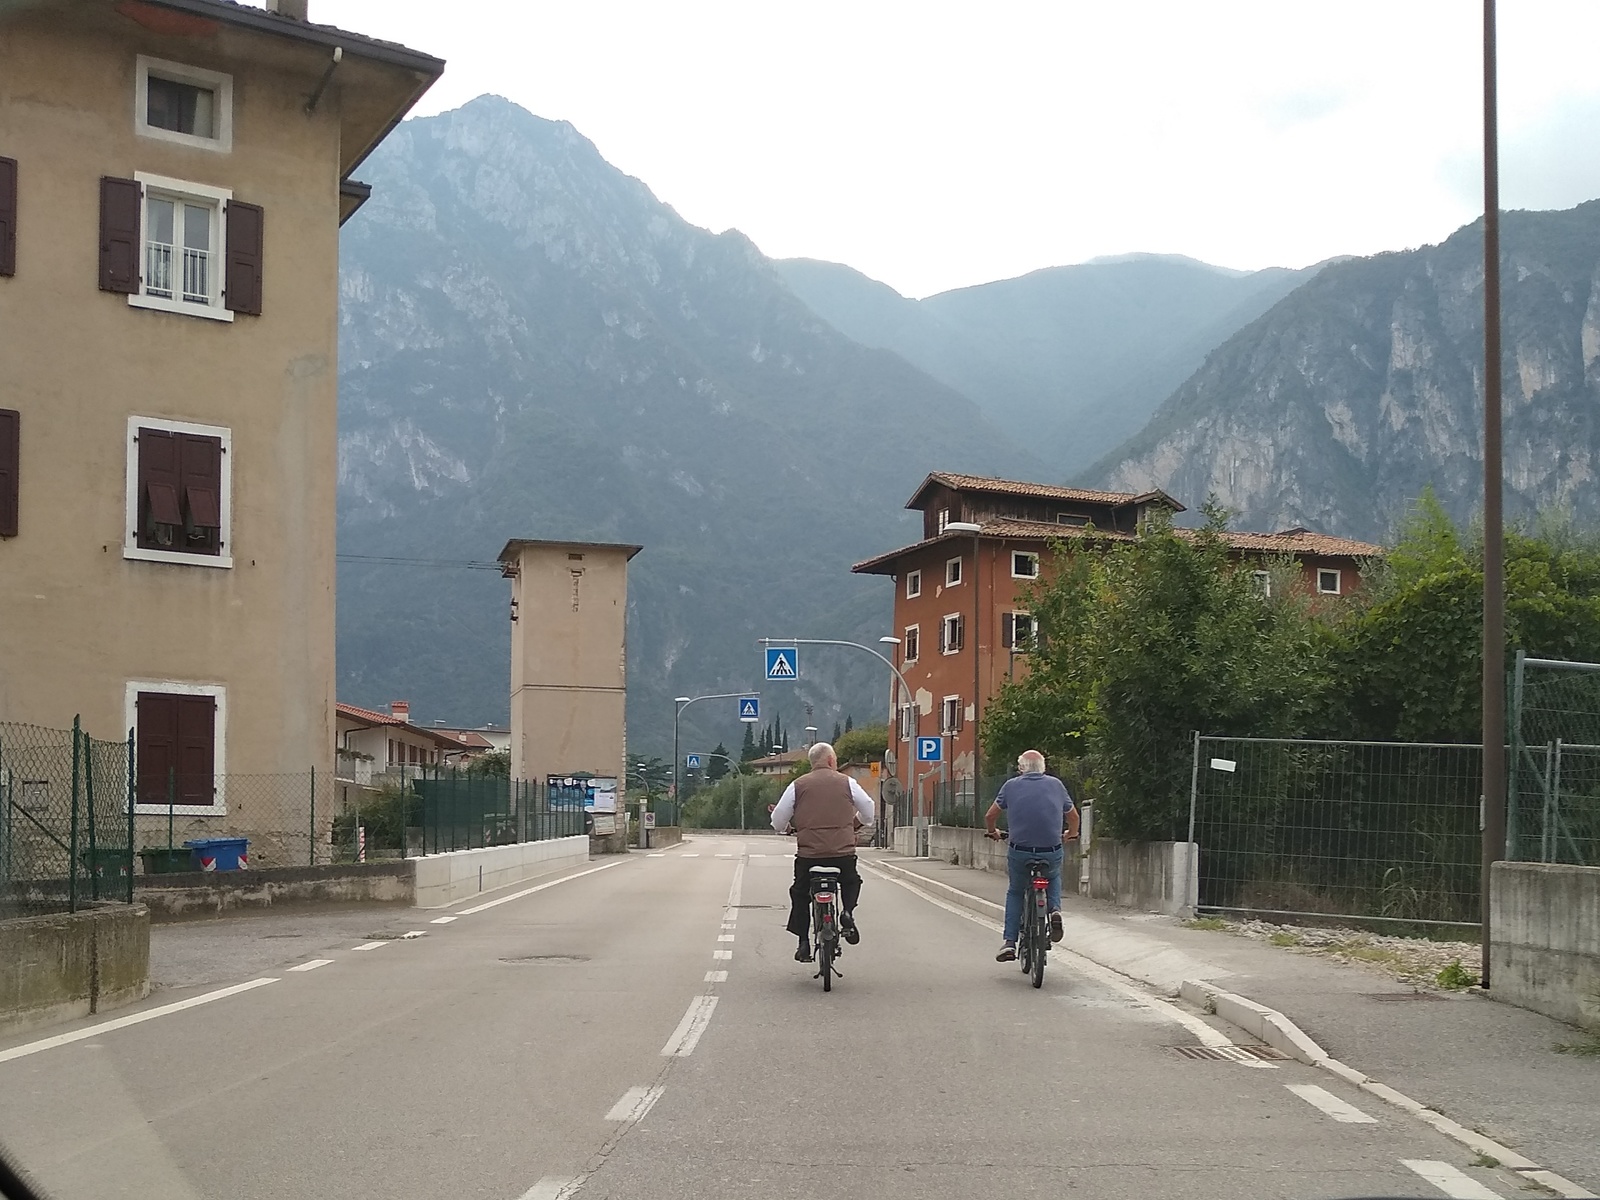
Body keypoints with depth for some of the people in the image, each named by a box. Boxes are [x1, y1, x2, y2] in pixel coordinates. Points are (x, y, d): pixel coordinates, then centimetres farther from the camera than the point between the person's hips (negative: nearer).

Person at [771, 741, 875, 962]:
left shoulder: (798, 785, 5)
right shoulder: (847, 782, 6)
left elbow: (778, 821, 5)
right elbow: (868, 810, 15)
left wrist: (785, 828, 28)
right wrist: (854, 824, 35)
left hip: (808, 853, 0)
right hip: (843, 853, 0)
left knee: (800, 894, 18)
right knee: (851, 882, 29)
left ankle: (803, 942, 10)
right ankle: (848, 912, 1)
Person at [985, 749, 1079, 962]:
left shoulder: (1011, 785, 4)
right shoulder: (1056, 784, 8)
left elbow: (990, 816, 9)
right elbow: (1073, 816, 19)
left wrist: (992, 831, 30)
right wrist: (1072, 834, 40)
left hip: (1020, 852, -1)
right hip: (1052, 852, 1)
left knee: (1015, 892, 23)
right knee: (1054, 878, 34)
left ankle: (1009, 942, 10)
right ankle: (1055, 909, 5)